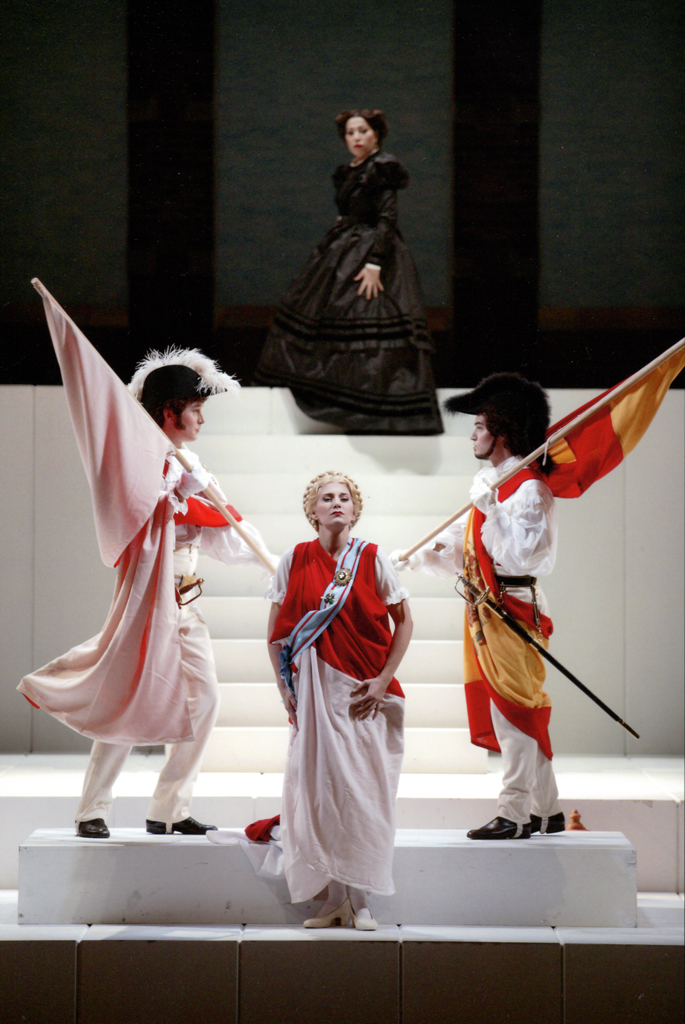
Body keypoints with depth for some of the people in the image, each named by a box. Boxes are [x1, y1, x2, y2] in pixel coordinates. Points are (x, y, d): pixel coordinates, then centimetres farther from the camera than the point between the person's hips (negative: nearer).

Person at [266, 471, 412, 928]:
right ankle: (333, 898, 7)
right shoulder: (295, 560, 4)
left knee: (363, 789, -3)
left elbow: (404, 621, 4)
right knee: (318, 787, -2)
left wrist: (383, 680, -4)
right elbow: (276, 632, 9)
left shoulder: (372, 559, 1)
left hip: (363, 692, -1)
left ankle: (360, 899, 5)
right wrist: (286, 686, 1)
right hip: (314, 689, 1)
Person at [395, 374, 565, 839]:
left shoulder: (529, 489, -15)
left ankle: (515, 813, -1)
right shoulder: (491, 483, 15)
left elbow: (521, 553, -26)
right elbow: (460, 544, 22)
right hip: (487, 609, 10)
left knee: (512, 707, -6)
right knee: (523, 711, 13)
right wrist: (413, 556, 12)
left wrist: (490, 508, -27)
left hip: (512, 606, -10)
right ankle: (547, 810, 21)